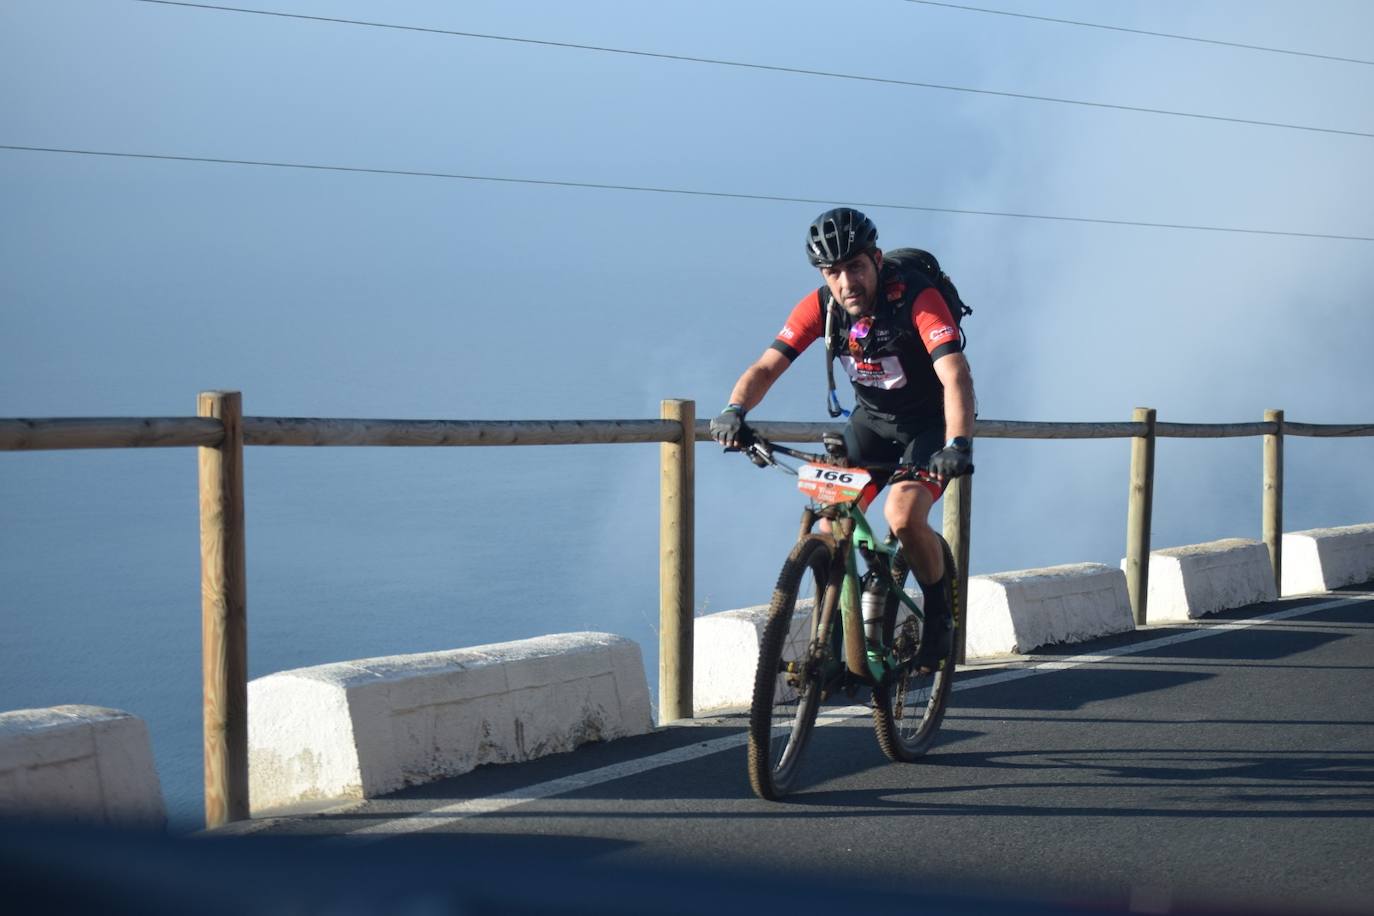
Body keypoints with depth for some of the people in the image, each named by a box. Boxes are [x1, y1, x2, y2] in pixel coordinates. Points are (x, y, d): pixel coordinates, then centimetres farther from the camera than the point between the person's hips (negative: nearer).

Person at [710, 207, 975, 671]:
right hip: (871, 420, 5)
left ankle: (939, 613, -2)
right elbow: (767, 366, -18)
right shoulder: (821, 307, -15)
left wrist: (957, 444, -56)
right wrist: (735, 411, -39)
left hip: (929, 425, -4)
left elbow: (955, 376, -39)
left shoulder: (916, 299, -28)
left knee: (903, 516, -27)